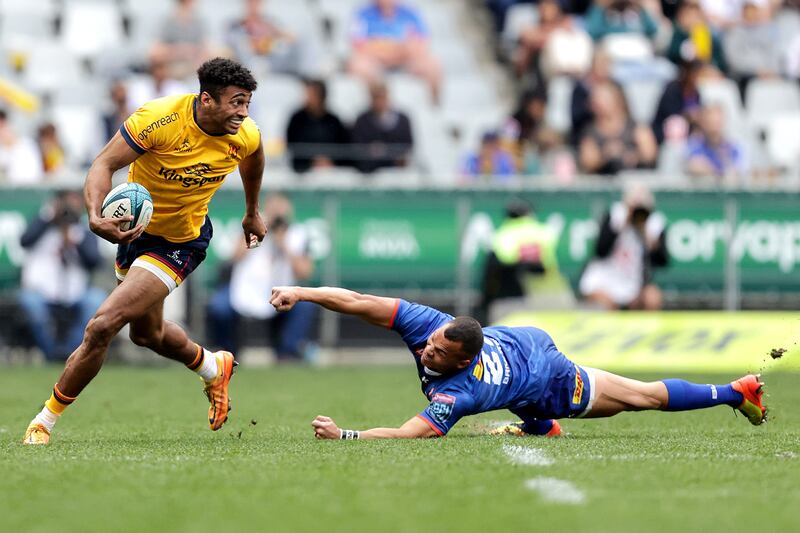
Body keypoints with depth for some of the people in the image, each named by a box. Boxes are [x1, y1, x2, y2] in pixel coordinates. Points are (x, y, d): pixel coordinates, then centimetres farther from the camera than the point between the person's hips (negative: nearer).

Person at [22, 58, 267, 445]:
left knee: (102, 326, -16)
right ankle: (213, 367, 54)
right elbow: (103, 165, -26)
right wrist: (96, 217, -44)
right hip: (135, 225, 2)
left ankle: (46, 419, -1)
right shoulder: (158, 119, -27)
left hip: (179, 243, -2)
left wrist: (252, 213, 22)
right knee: (146, 332, 23)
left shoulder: (245, 135, -17)